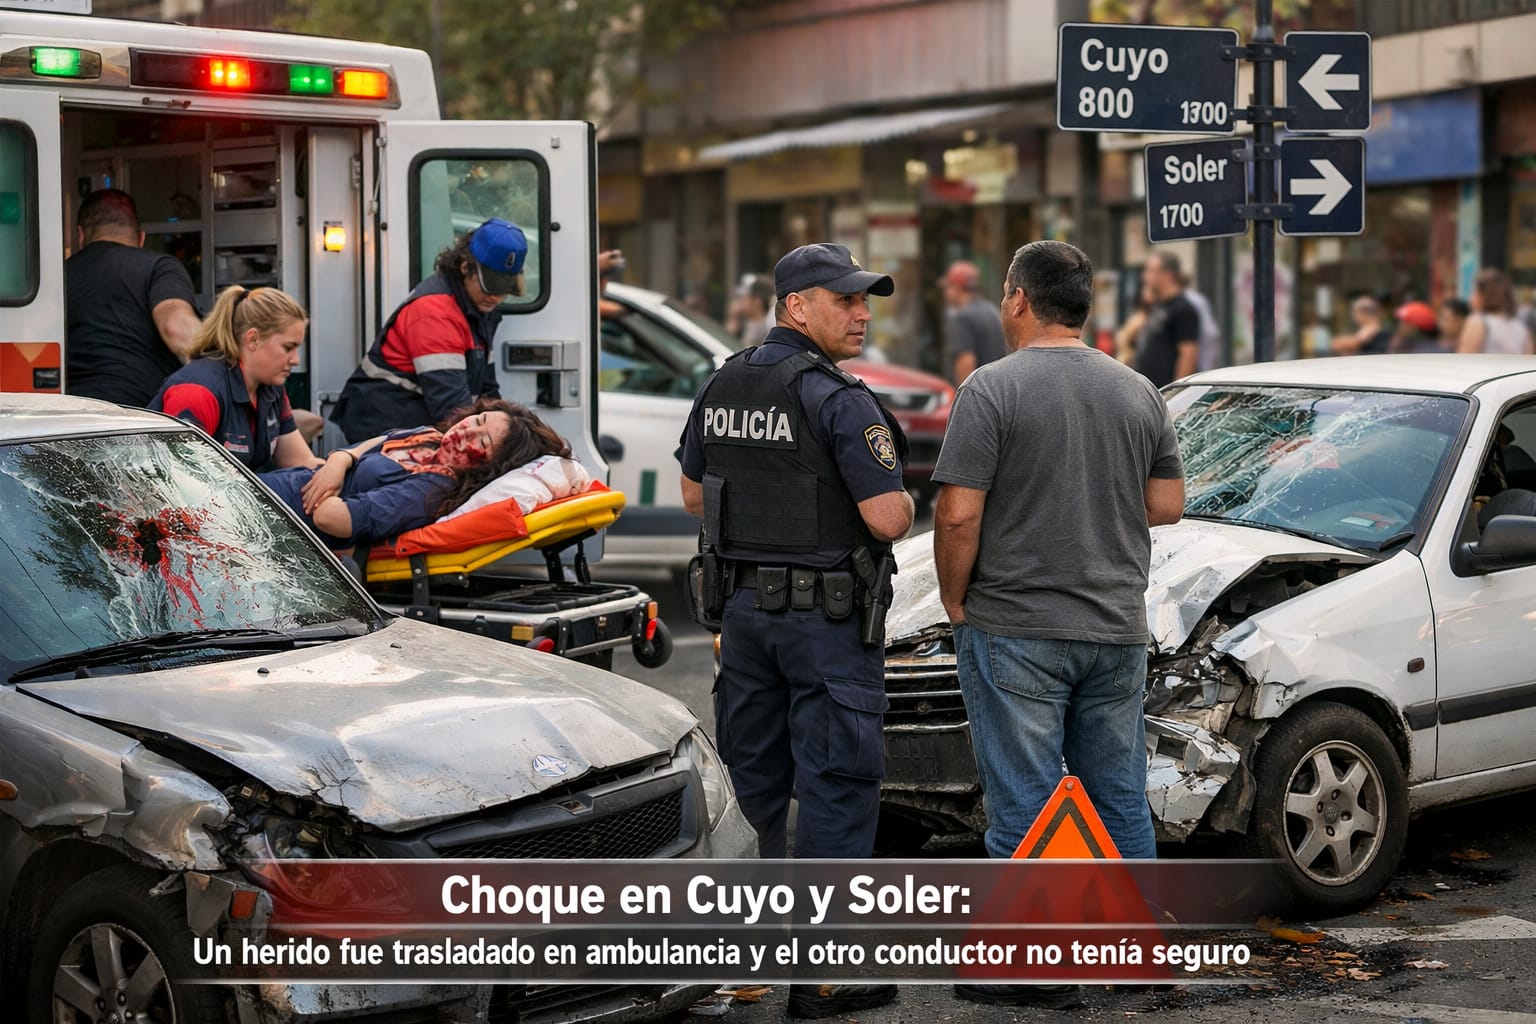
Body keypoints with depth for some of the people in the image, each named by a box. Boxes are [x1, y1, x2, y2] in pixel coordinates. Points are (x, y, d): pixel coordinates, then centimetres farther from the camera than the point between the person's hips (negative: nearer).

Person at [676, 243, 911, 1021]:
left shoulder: (722, 387, 7)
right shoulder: (840, 401, -16)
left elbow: (695, 496, 16)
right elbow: (889, 520, -19)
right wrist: (896, 497, 2)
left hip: (746, 605, 7)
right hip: (828, 614, -7)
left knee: (757, 776, 17)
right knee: (836, 784, -2)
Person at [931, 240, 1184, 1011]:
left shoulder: (992, 390, -11)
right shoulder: (1139, 393, 6)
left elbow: (959, 514, -16)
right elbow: (1167, 505, 10)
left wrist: (954, 601, -2)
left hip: (1015, 631, -5)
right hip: (1117, 628, 6)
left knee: (1023, 804, 1)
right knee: (1119, 796, 15)